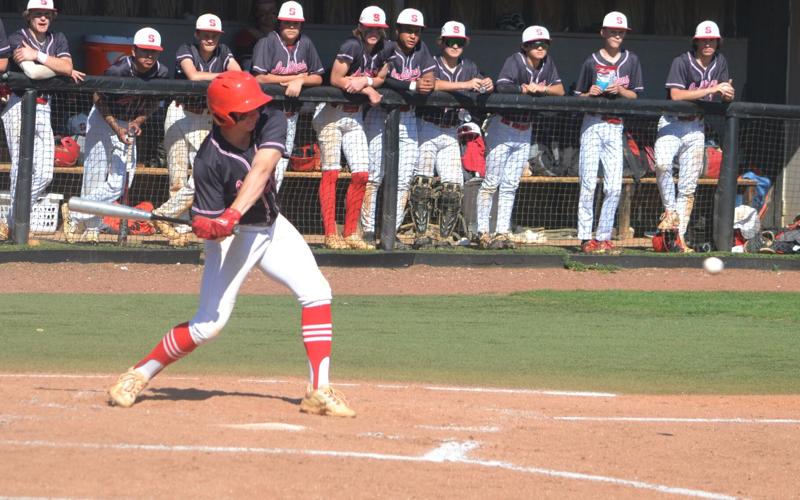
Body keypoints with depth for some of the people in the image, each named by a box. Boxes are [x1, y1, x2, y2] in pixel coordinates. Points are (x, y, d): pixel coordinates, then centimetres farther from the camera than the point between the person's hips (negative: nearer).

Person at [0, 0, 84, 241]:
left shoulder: (58, 40, 14)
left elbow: (67, 66, -4)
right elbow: (33, 72, -18)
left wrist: (37, 56, -13)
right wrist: (64, 70, -5)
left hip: (44, 110, 6)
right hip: (19, 106, -6)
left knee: (44, 174, 1)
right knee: (23, 170, -12)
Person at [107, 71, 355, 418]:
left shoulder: (271, 122, -17)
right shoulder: (210, 160, -27)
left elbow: (261, 169, -34)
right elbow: (208, 224, -21)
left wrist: (234, 213, -47)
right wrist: (207, 227, -46)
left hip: (272, 227, 5)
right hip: (232, 237, -5)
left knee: (317, 293, -7)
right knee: (209, 323, -9)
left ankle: (319, 390, -6)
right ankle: (138, 376, 8)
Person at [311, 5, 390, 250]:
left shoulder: (384, 50, 2)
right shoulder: (352, 46, -18)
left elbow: (380, 78, 6)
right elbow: (336, 79, -21)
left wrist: (365, 81, -16)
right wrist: (368, 89, -16)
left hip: (355, 115, 7)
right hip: (331, 113, -7)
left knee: (361, 174, 1)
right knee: (331, 173, -6)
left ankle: (351, 233, 9)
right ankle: (330, 234, -7)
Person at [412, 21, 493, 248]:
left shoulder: (468, 67, 11)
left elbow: (481, 85, 0)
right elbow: (430, 84, -27)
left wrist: (488, 86, -25)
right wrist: (464, 85, -34)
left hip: (451, 134, 5)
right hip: (427, 129, -5)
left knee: (454, 186, -2)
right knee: (422, 182, -11)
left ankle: (445, 236, 6)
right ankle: (420, 235, -8)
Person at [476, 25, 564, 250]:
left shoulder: (547, 63, 2)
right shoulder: (515, 61, -16)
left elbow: (560, 90, -3)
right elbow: (502, 86, -32)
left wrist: (541, 89, -19)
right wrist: (527, 89, -24)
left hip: (525, 131, 6)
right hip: (503, 128, -6)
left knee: (511, 185, 7)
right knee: (491, 182, -5)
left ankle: (502, 232, 9)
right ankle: (483, 232, -2)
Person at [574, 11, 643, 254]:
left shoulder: (631, 60, 9)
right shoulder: (592, 62, 4)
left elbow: (636, 96, 8)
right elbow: (578, 97, 8)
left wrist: (620, 90, -10)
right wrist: (591, 94, -13)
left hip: (616, 127, 2)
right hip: (593, 125, -2)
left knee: (614, 186, -4)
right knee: (588, 184, -6)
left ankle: (604, 237, 3)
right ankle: (586, 238, -4)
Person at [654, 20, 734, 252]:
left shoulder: (720, 63, 5)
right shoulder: (682, 62, -13)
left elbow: (727, 97, 6)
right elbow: (676, 95, -25)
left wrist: (728, 93, -20)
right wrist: (712, 89, -28)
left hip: (697, 127, 5)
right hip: (673, 124, -5)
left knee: (688, 186, 5)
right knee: (663, 164, -32)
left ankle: (680, 236, 8)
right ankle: (670, 210, -14)